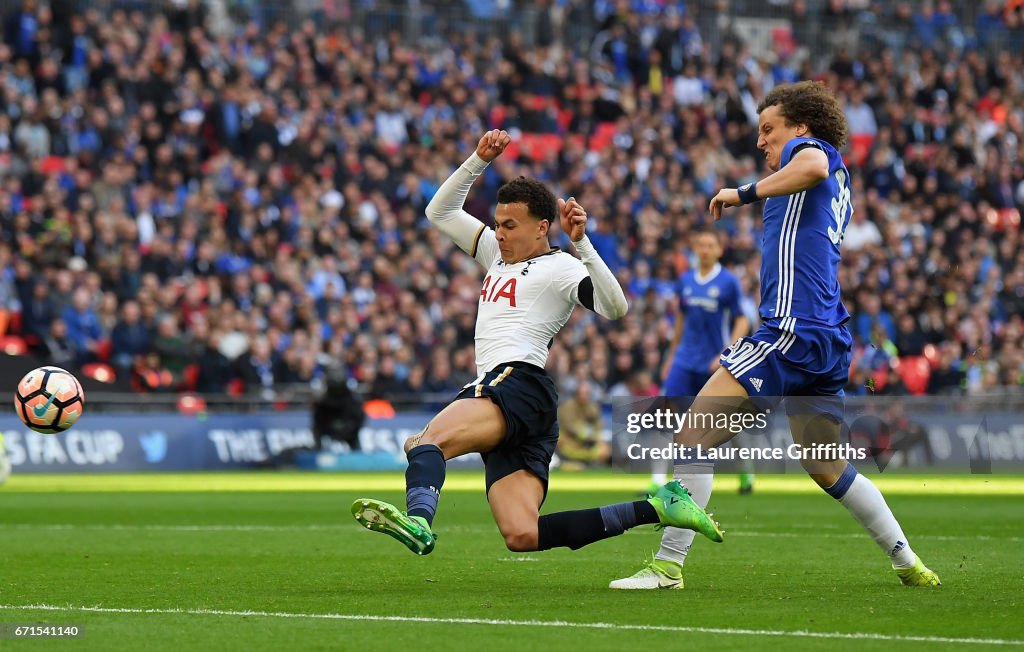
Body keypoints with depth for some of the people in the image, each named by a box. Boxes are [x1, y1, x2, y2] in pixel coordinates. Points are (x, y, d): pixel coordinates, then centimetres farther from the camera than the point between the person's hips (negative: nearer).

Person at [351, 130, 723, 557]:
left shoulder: (559, 267, 3)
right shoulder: (497, 254, 28)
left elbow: (613, 306, -13)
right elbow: (439, 212, 33)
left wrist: (581, 243, -19)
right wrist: (480, 160, 23)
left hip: (520, 383, -8)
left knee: (427, 441, -34)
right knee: (522, 536, -7)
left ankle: (417, 521, -64)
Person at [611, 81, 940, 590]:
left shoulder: (809, 145, 0)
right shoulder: (839, 182, 26)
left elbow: (813, 165, -26)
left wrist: (744, 192, -19)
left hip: (791, 327, -10)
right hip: (830, 338, 10)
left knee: (692, 438, -12)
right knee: (827, 468, 21)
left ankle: (667, 566, -17)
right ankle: (909, 564, 22)